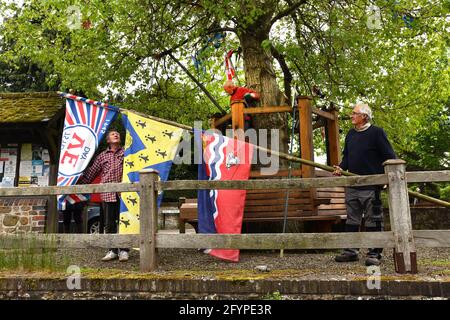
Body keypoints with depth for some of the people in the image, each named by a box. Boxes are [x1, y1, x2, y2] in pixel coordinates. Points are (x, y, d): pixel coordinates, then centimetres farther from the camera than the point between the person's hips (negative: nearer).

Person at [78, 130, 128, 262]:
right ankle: (113, 250, 16)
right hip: (107, 194, 2)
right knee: (109, 224, 5)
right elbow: (91, 172, 18)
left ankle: (123, 250, 9)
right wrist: (79, 185, 17)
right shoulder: (102, 156, 16)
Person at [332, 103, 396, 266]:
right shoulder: (350, 134, 15)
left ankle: (374, 254, 9)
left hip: (371, 186, -6)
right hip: (352, 185, 7)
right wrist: (341, 168, 2)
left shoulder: (377, 132, -4)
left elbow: (389, 156, -6)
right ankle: (350, 251, 20)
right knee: (352, 220, 11)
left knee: (373, 221, 1)